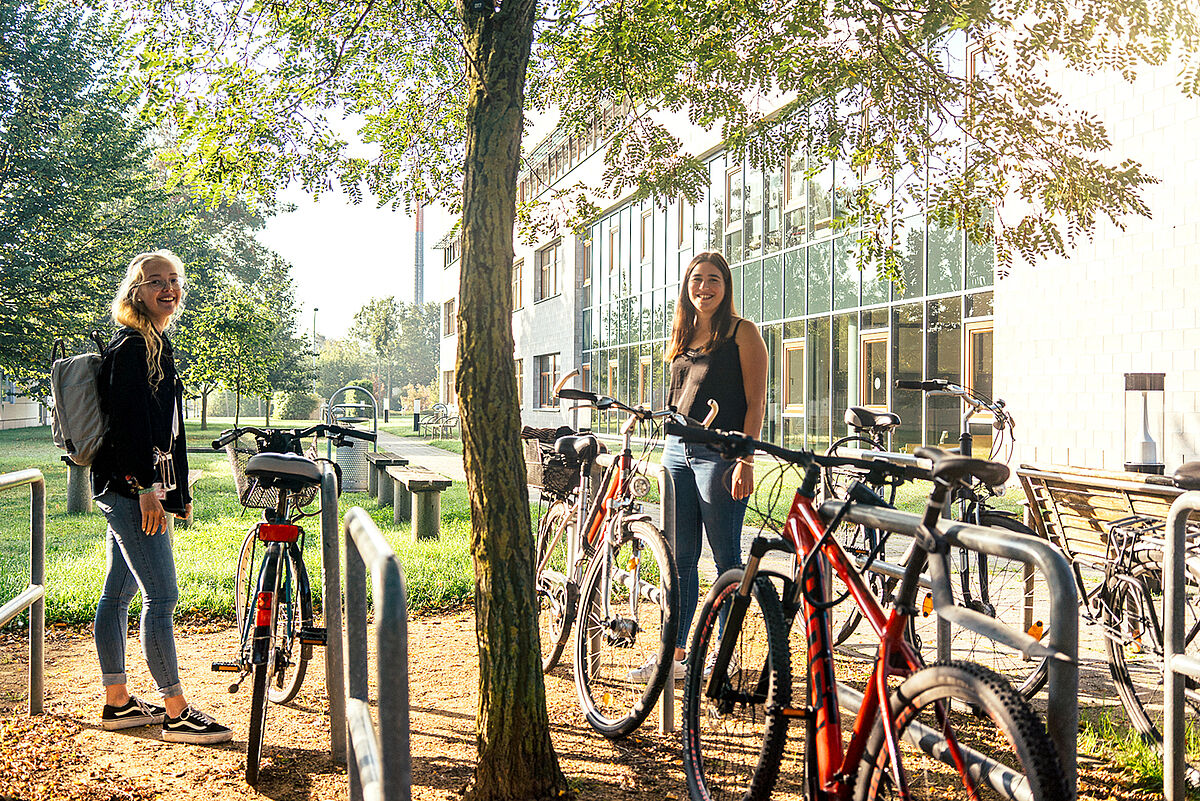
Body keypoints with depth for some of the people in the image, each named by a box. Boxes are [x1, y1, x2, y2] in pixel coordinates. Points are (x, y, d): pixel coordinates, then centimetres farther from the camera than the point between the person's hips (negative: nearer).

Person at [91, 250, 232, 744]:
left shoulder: (157, 345, 18)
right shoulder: (130, 347, -12)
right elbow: (130, 420, -20)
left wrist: (178, 490, 21)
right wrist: (147, 487, -23)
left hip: (137, 488, 10)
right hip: (129, 485, -10)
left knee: (118, 593, 14)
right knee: (162, 596, -8)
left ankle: (117, 702, 22)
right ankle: (176, 713, -2)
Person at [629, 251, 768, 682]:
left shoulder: (742, 332, -2)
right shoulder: (682, 335, 16)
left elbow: (755, 401, -7)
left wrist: (746, 460, -15)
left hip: (720, 453, -6)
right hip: (677, 451, 6)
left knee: (726, 559, 1)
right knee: (680, 558, 9)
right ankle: (675, 653, 17)